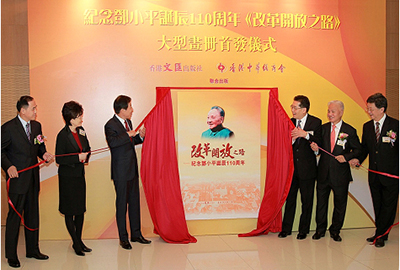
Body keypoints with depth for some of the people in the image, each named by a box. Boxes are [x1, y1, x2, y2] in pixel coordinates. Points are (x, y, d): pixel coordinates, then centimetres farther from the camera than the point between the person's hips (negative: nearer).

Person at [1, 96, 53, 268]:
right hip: (17, 178, -6)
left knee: (33, 215, 14)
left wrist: (44, 154, -3)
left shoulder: (36, 125, 8)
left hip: (33, 178, 6)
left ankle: (33, 250, 27)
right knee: (14, 217, 1)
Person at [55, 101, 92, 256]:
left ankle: (79, 240, 24)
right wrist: (77, 158, -22)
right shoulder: (63, 135, -14)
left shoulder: (81, 131, 4)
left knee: (81, 209, 12)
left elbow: (87, 148, 17)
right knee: (70, 211, 4)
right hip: (67, 177, -7)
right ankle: (76, 243, 15)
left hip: (80, 175, 7)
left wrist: (86, 156, -4)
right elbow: (59, 159, -15)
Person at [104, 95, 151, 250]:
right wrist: (128, 134, -27)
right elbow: (112, 142, -32)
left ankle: (136, 234, 24)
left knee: (135, 202, 13)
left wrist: (140, 137, 6)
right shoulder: (111, 125, -13)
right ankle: (123, 238, 13)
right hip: (121, 171, -8)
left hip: (133, 169, 8)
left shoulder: (128, 122, 12)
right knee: (122, 204, 2)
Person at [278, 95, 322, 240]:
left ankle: (303, 230, 21)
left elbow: (319, 143, -12)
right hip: (291, 167, 3)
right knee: (290, 198, 11)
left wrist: (305, 134, -23)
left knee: (306, 201, 8)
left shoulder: (315, 122, -4)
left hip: (307, 168, -3)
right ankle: (286, 228, 21)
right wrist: (291, 139, -17)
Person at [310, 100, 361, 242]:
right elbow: (320, 149, 8)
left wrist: (346, 157, -16)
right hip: (323, 172, 2)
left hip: (341, 173, -2)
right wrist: (315, 147, -14)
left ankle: (335, 231, 27)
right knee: (321, 202, 10)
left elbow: (358, 150, 0)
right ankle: (320, 229, 26)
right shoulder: (323, 128, 4)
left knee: (340, 204, 10)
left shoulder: (350, 131, -4)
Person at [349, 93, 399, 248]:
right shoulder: (367, 126, 7)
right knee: (378, 205, 14)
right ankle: (380, 233, 27)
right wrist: (359, 159, -6)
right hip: (374, 174, 5)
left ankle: (380, 235, 14)